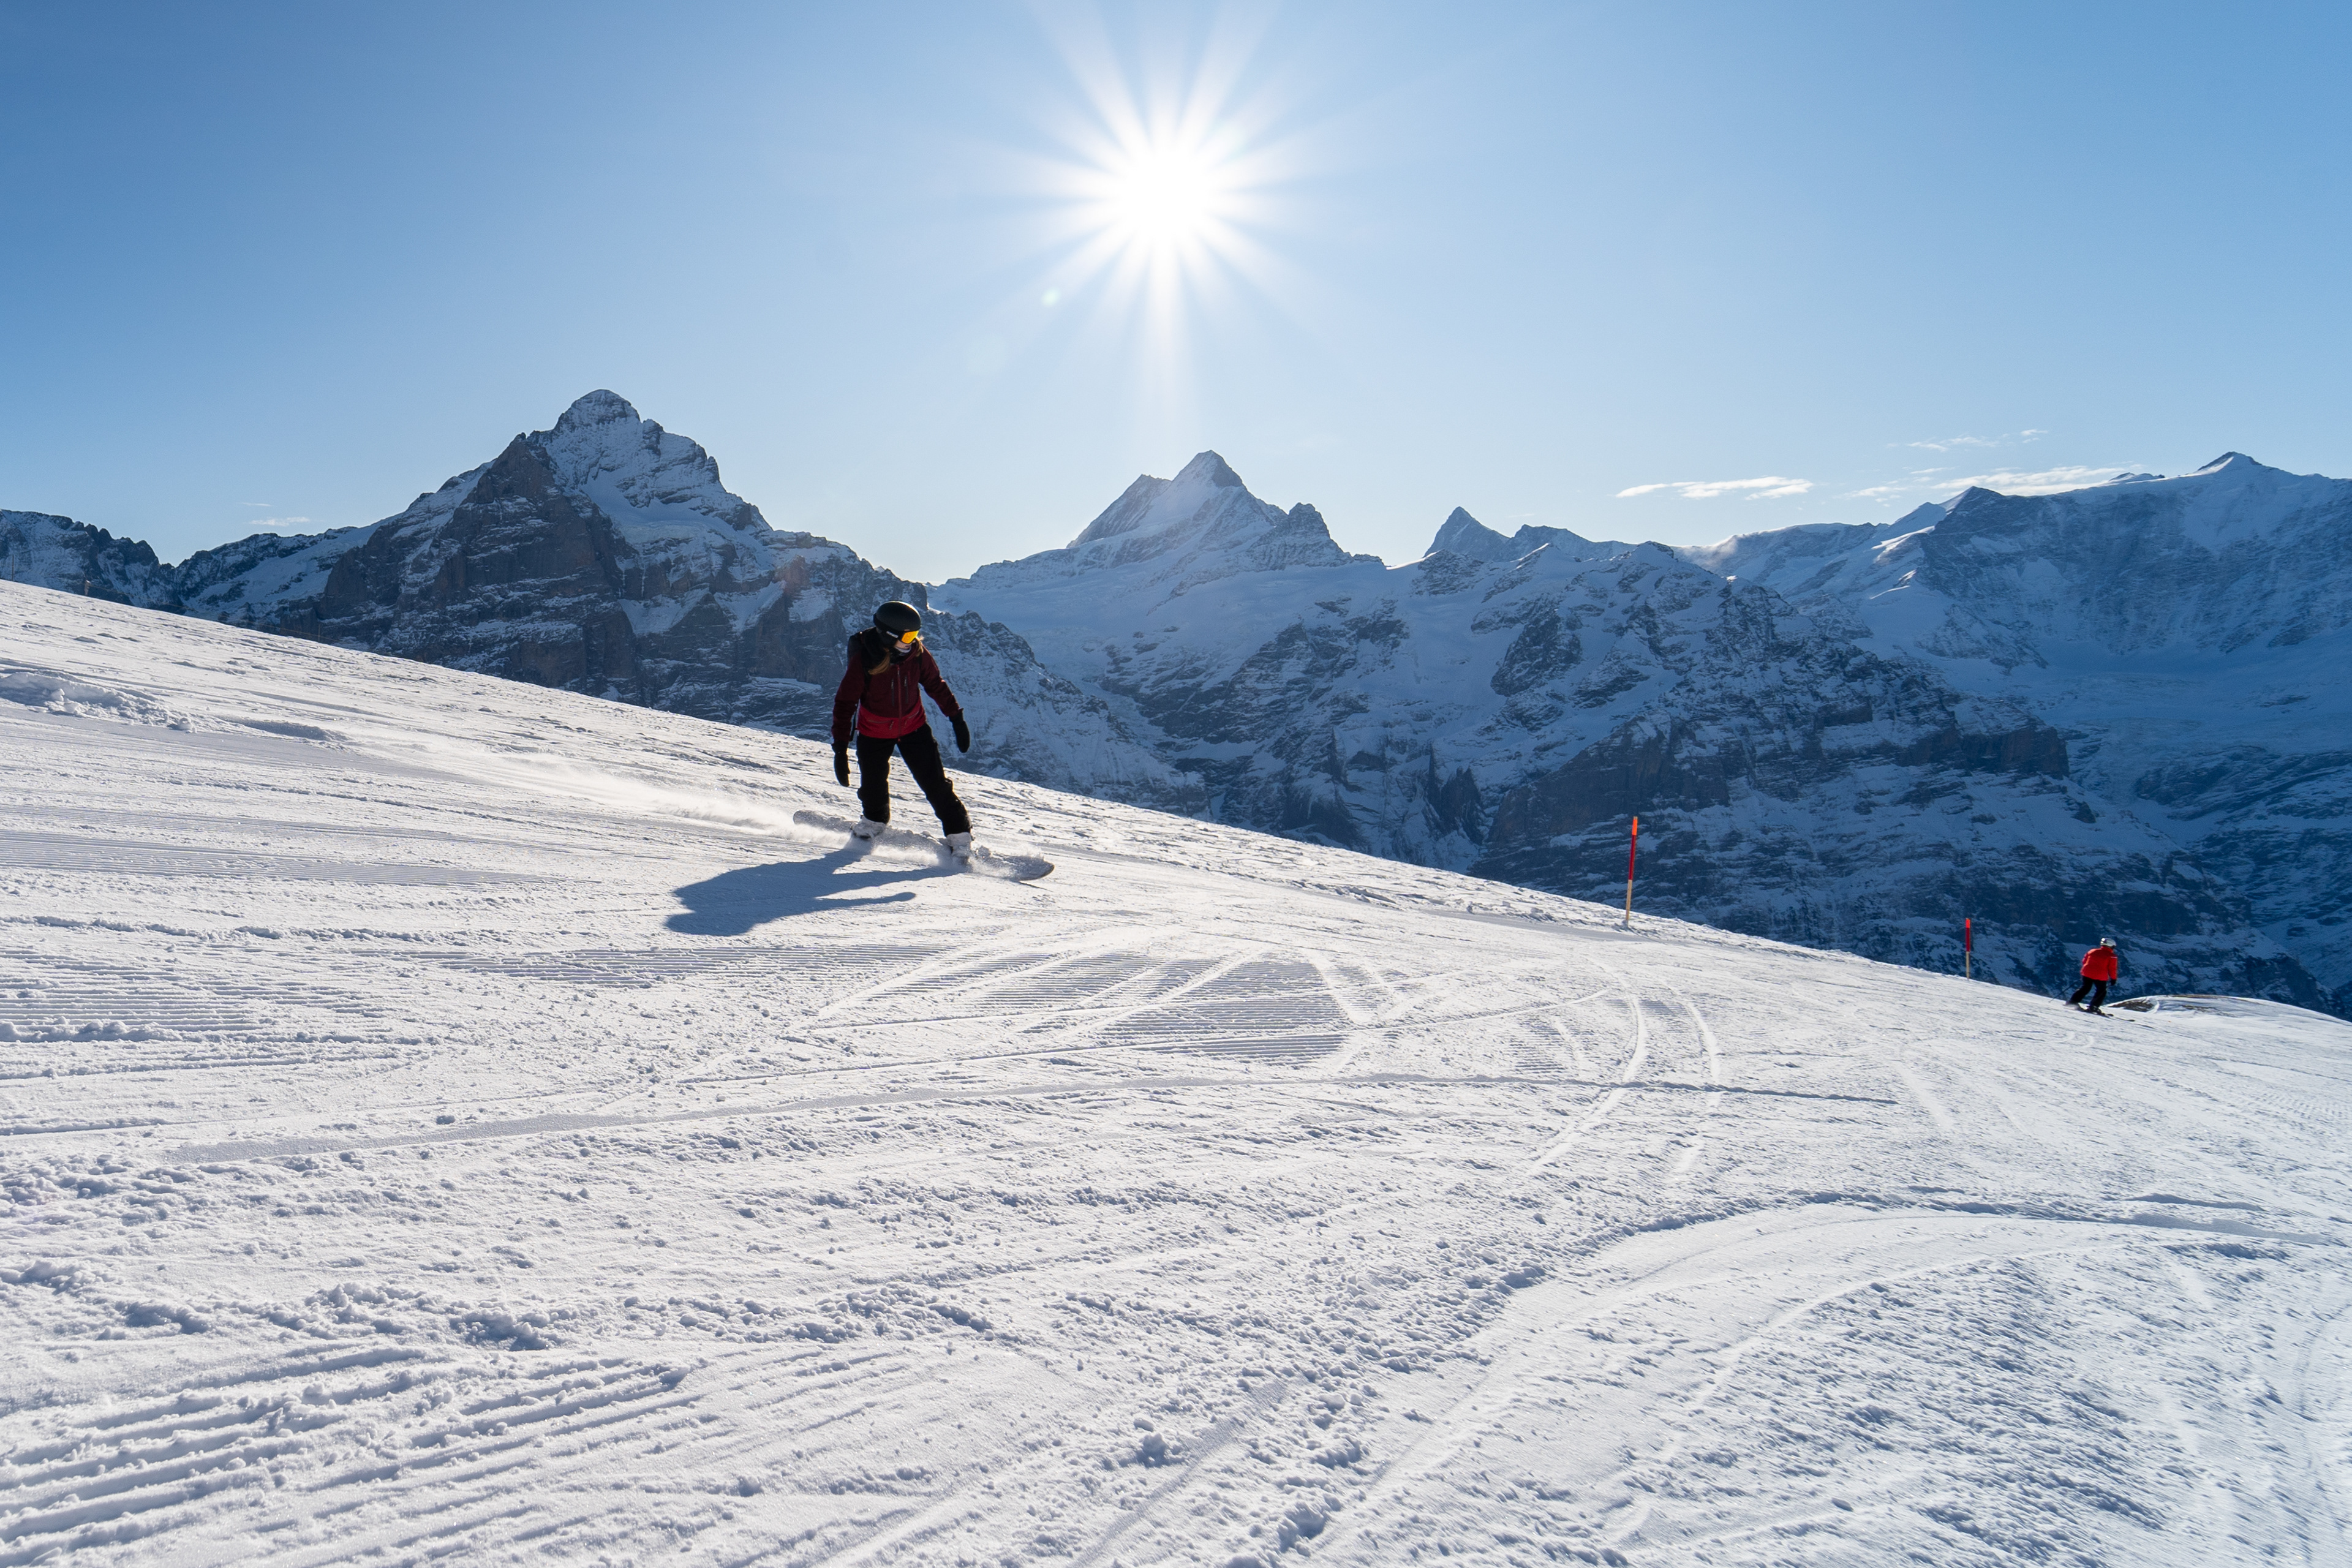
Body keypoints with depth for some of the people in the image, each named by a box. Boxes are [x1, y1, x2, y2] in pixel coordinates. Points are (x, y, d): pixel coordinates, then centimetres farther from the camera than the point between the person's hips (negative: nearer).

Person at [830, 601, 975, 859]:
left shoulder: (917, 653, -15)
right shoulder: (864, 660, -24)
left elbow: (937, 685, 3)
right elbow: (845, 703, -18)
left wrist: (957, 719, 4)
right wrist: (840, 749, -20)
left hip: (913, 728, 2)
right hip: (874, 733, -1)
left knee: (935, 784, -5)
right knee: (873, 789, 4)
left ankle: (960, 837, 4)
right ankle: (874, 824, 37)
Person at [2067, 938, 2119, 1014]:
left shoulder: (2093, 951, 9)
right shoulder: (2112, 956, -3)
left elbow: (2084, 961, 12)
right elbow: (2112, 968, -7)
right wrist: (2113, 978, 2)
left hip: (2087, 973, 4)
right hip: (2101, 976, -4)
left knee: (2085, 988, 17)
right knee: (2101, 992, 11)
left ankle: (2073, 1002, 8)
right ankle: (2093, 1007, 1)